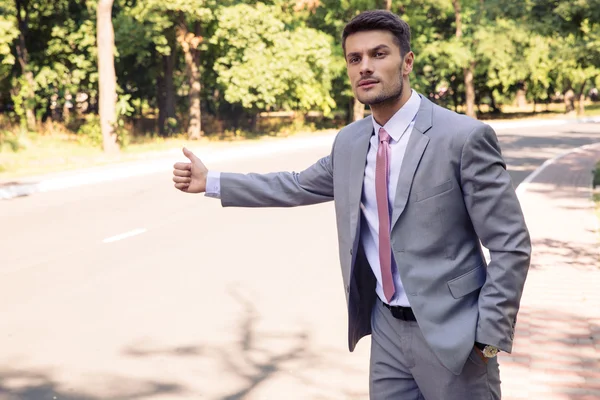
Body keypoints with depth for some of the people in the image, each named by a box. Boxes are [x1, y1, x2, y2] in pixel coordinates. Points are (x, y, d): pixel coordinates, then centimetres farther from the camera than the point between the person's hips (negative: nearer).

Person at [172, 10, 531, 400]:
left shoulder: (464, 137, -14)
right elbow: (298, 187, 20)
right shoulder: (350, 142, 5)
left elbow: (511, 245, -12)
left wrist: (489, 335, -15)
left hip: (449, 332, -5)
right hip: (387, 328, 6)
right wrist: (211, 181, 18)